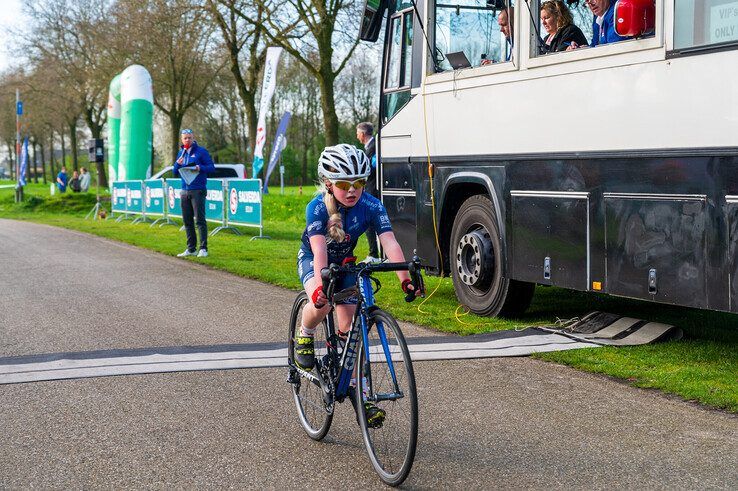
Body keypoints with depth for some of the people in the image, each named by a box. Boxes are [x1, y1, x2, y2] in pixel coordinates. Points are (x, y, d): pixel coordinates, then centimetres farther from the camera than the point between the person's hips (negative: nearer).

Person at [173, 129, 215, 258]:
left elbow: (211, 167, -4)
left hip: (198, 190, -6)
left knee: (200, 220, -9)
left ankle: (203, 249, -8)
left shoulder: (201, 151, -1)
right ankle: (191, 249, 14)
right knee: (187, 221, 8)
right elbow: (175, 173, 17)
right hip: (185, 191, 6)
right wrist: (177, 164, -4)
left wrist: (200, 168, -22)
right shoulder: (181, 153, 15)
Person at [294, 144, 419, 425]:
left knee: (349, 328, -3)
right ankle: (304, 338, -2)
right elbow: (319, 249, -41)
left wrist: (405, 279, -45)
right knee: (322, 303, -34)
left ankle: (358, 392, 5)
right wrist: (321, 285, -55)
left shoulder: (371, 207, -24)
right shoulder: (317, 207, -30)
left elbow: (390, 243, -32)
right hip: (312, 260, -3)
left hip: (345, 263, 3)